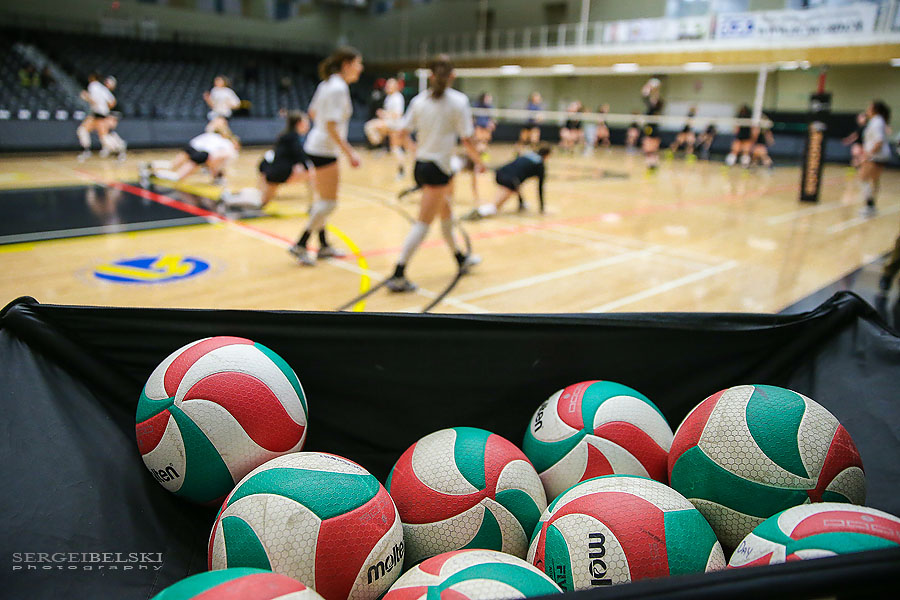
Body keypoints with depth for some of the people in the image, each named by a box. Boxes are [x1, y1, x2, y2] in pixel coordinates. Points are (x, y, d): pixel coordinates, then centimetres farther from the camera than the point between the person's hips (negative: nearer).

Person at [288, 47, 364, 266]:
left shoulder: (328, 83, 10)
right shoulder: (338, 88, -18)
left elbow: (313, 112, 19)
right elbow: (331, 126, -24)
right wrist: (349, 153, -22)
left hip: (317, 146, 10)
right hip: (324, 150, -10)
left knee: (323, 200, 16)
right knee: (329, 203, -5)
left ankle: (323, 245, 27)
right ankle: (300, 246, 1)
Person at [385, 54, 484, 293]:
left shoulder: (419, 100, 4)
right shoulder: (458, 101, -9)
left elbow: (403, 132, 5)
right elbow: (467, 140, -12)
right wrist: (478, 162, 4)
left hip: (420, 164, 7)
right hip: (438, 168, -7)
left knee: (446, 211, 23)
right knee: (423, 223, -6)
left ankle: (460, 259, 41)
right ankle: (398, 275, -10)